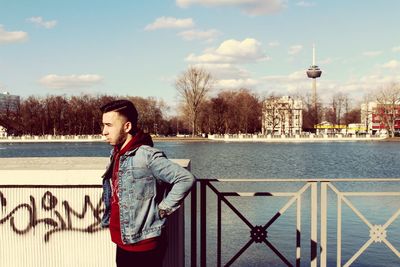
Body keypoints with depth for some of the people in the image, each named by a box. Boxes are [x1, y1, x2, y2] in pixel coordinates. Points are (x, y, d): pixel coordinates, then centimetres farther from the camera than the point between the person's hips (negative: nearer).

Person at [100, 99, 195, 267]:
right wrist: (108, 219, 13)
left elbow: (186, 179, -21)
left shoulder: (147, 156, -18)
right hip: (122, 244, 8)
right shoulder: (115, 154, 8)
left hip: (144, 246, -8)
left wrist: (162, 210, -16)